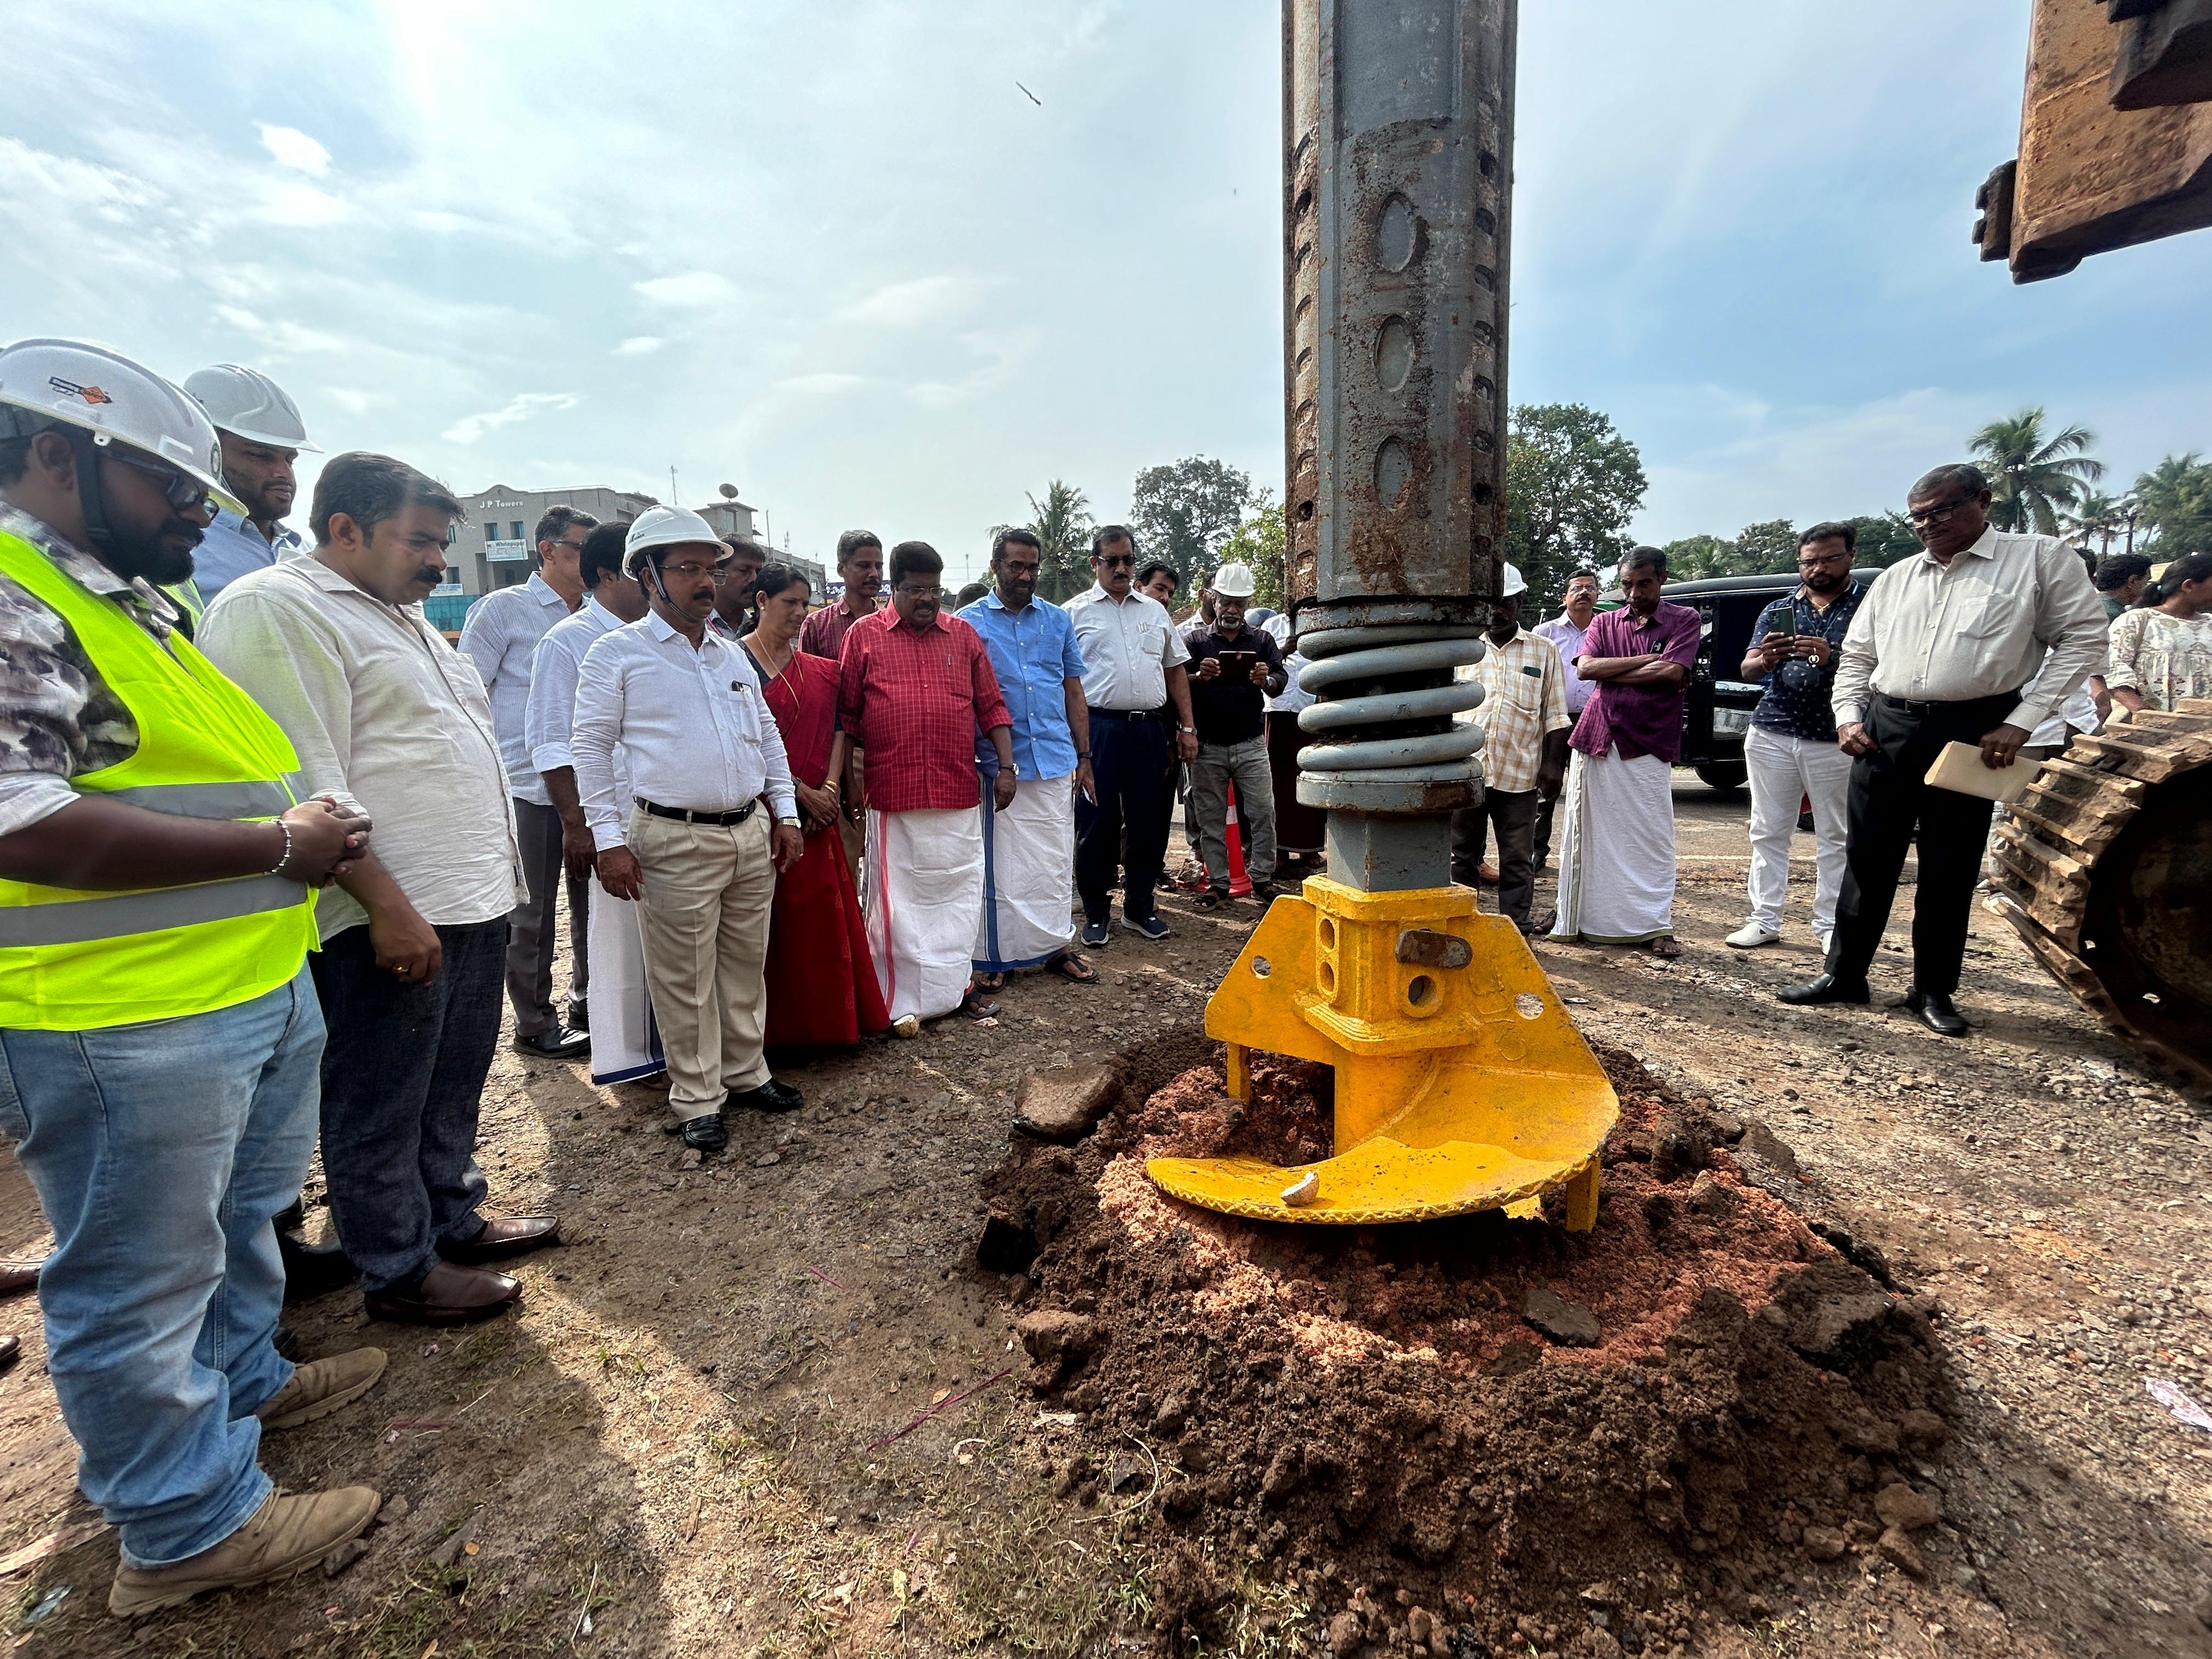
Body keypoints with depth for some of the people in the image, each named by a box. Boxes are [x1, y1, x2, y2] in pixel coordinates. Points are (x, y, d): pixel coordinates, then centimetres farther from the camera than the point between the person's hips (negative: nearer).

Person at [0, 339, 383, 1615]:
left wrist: (313, 831, 12)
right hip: (122, 1025, -10)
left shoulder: (145, 608, 15)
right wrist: (275, 846, -20)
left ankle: (239, 1383, 47)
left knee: (243, 1221, 26)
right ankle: (192, 1528, 25)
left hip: (263, 987, 10)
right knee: (143, 1282, 8)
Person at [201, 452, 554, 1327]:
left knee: (452, 1089, 19)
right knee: (382, 1105, 6)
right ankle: (400, 1270, 21)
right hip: (395, 916, -9)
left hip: (475, 899, 9)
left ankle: (454, 1219, 34)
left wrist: (492, 882, 19)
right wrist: (387, 905, -22)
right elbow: (304, 783, -19)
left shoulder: (407, 619, 19)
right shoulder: (275, 608, -10)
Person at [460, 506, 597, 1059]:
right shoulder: (504, 609, -2)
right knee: (532, 913, 4)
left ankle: (587, 1006, 29)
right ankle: (535, 1024, 19)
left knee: (594, 901, 13)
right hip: (531, 785, -5)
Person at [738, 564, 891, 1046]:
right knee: (770, 919, 1)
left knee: (824, 916, 9)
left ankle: (823, 1019, 22)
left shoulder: (819, 670, 13)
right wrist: (801, 792, -14)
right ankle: (777, 1024, 14)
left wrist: (829, 789, -8)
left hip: (816, 813, 5)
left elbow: (837, 732, 8)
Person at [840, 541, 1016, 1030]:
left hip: (958, 793, 2)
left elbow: (991, 707, 11)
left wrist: (1006, 767, 3)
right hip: (892, 794, -2)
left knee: (959, 891, 12)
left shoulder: (964, 635, 10)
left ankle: (959, 981, 29)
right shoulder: (863, 636, 3)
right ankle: (903, 1000, 17)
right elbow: (846, 716, 5)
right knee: (896, 898, 5)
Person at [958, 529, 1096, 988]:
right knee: (1000, 863, 3)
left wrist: (1084, 755, 10)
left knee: (1056, 860, 10)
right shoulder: (969, 622, 2)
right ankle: (997, 956, 15)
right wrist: (968, 761, -5)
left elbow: (1073, 691, 14)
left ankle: (1057, 946, 22)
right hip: (999, 765, -3)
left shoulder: (1058, 620, 11)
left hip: (1056, 761, 3)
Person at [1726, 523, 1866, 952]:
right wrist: (1766, 659, -18)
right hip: (1771, 735, 3)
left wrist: (1832, 658, -25)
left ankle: (1830, 925, 13)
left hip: (1835, 740, -2)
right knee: (1768, 832, 5)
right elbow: (1748, 669, 5)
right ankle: (1765, 920, 11)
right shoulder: (1777, 610, 11)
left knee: (1835, 837, 4)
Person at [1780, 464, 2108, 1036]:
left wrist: (2021, 721, -11)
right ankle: (1844, 974, 15)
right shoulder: (1896, 578, 14)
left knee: (1950, 869, 3)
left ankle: (1933, 992, 16)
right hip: (1885, 729, 3)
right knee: (1868, 860, 6)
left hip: (1971, 732, -3)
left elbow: (2083, 639, -2)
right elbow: (1857, 655, 18)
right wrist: (1848, 717, 3)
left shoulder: (2041, 558, 3)